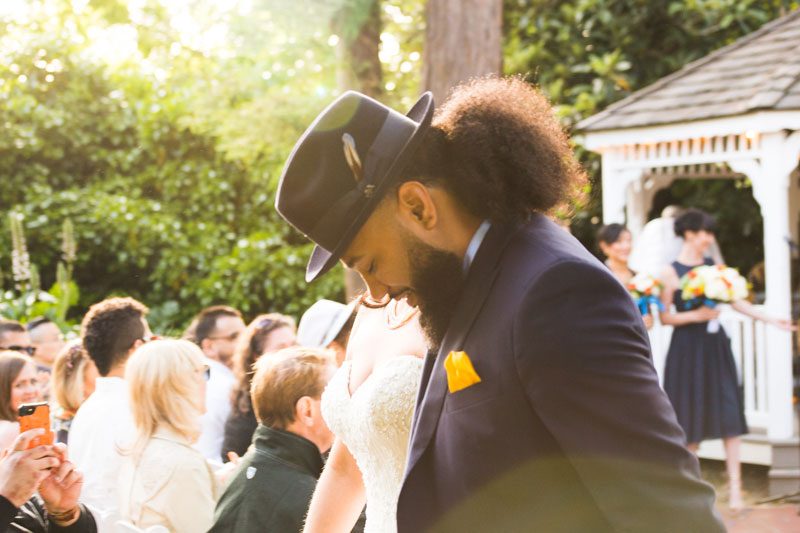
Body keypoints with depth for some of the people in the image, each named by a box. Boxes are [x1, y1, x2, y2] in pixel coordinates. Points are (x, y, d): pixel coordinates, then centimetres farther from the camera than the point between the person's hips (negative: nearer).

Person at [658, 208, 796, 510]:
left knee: (728, 412, -4)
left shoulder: (713, 266, 7)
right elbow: (665, 317, -8)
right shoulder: (671, 273, -6)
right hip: (687, 349, -4)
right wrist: (696, 315, -19)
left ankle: (734, 484, -5)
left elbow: (735, 301, 9)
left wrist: (770, 319, 5)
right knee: (691, 416, 3)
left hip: (715, 346, 4)